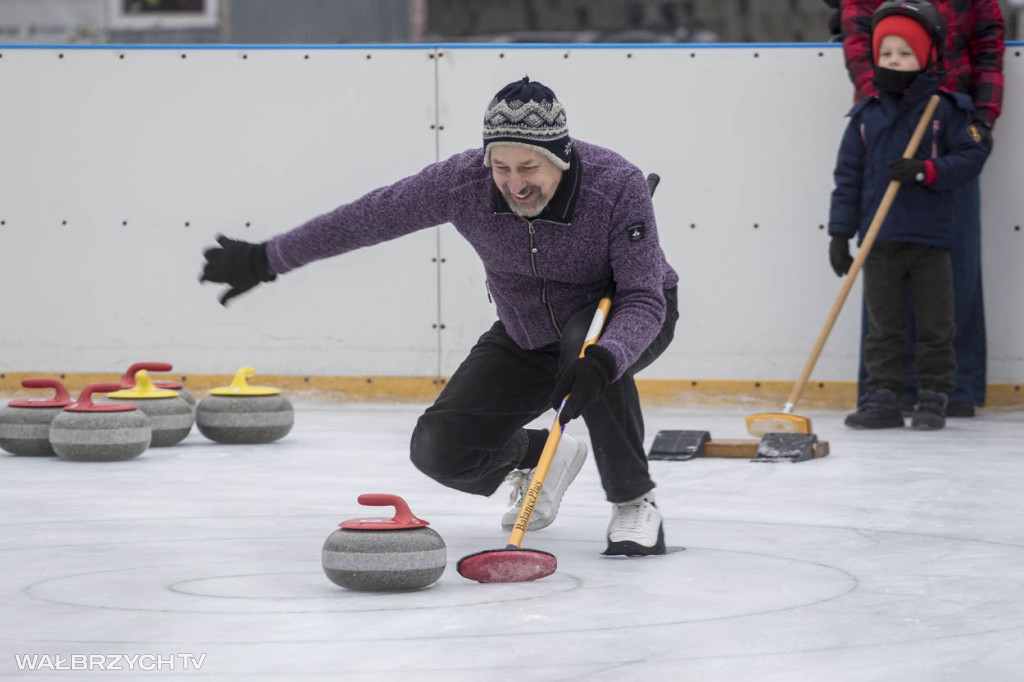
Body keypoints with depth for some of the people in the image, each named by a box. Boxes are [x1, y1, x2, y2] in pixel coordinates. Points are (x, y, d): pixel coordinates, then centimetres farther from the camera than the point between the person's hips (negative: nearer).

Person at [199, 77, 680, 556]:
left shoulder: (617, 185, -32)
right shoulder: (464, 182, -23)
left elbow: (643, 299, -33)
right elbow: (367, 217, -11)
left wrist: (600, 361, -53)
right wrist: (265, 259, -6)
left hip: (625, 319, -4)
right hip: (527, 332, 4)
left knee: (586, 343, -40)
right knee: (440, 449, -11)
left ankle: (634, 502, -19)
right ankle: (539, 459, 22)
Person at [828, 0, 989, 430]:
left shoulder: (946, 110, -1)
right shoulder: (865, 116, 6)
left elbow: (971, 157, -6)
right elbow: (847, 175, 7)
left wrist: (926, 170, -20)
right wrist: (840, 232, 2)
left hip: (930, 237, -2)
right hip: (879, 238, 2)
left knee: (934, 325, 4)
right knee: (883, 324, 6)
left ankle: (933, 398, 12)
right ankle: (883, 398, 11)